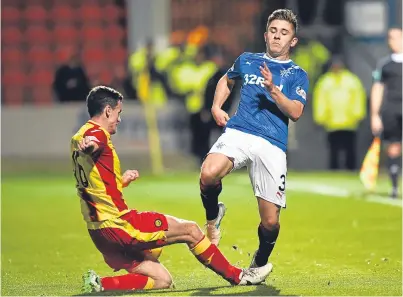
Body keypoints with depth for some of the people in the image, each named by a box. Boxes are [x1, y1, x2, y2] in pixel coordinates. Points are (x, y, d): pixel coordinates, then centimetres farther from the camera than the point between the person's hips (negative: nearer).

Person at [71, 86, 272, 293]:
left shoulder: (78, 139, 20)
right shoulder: (95, 133, -11)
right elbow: (92, 146, -40)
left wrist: (122, 181, 28)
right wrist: (88, 146, -61)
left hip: (100, 232, 10)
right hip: (117, 224, -10)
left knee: (162, 281, 8)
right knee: (190, 230, -1)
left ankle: (100, 284, -6)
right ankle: (237, 276, 11)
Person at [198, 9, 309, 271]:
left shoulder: (297, 75, 11)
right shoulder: (247, 61, 19)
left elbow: (296, 113, -3)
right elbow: (227, 80, 39)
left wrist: (273, 89, -17)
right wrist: (216, 107, 23)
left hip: (272, 145, -1)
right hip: (237, 133, 1)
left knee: (270, 221, -4)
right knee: (209, 174, -32)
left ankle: (259, 264, 27)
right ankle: (213, 216, 0)